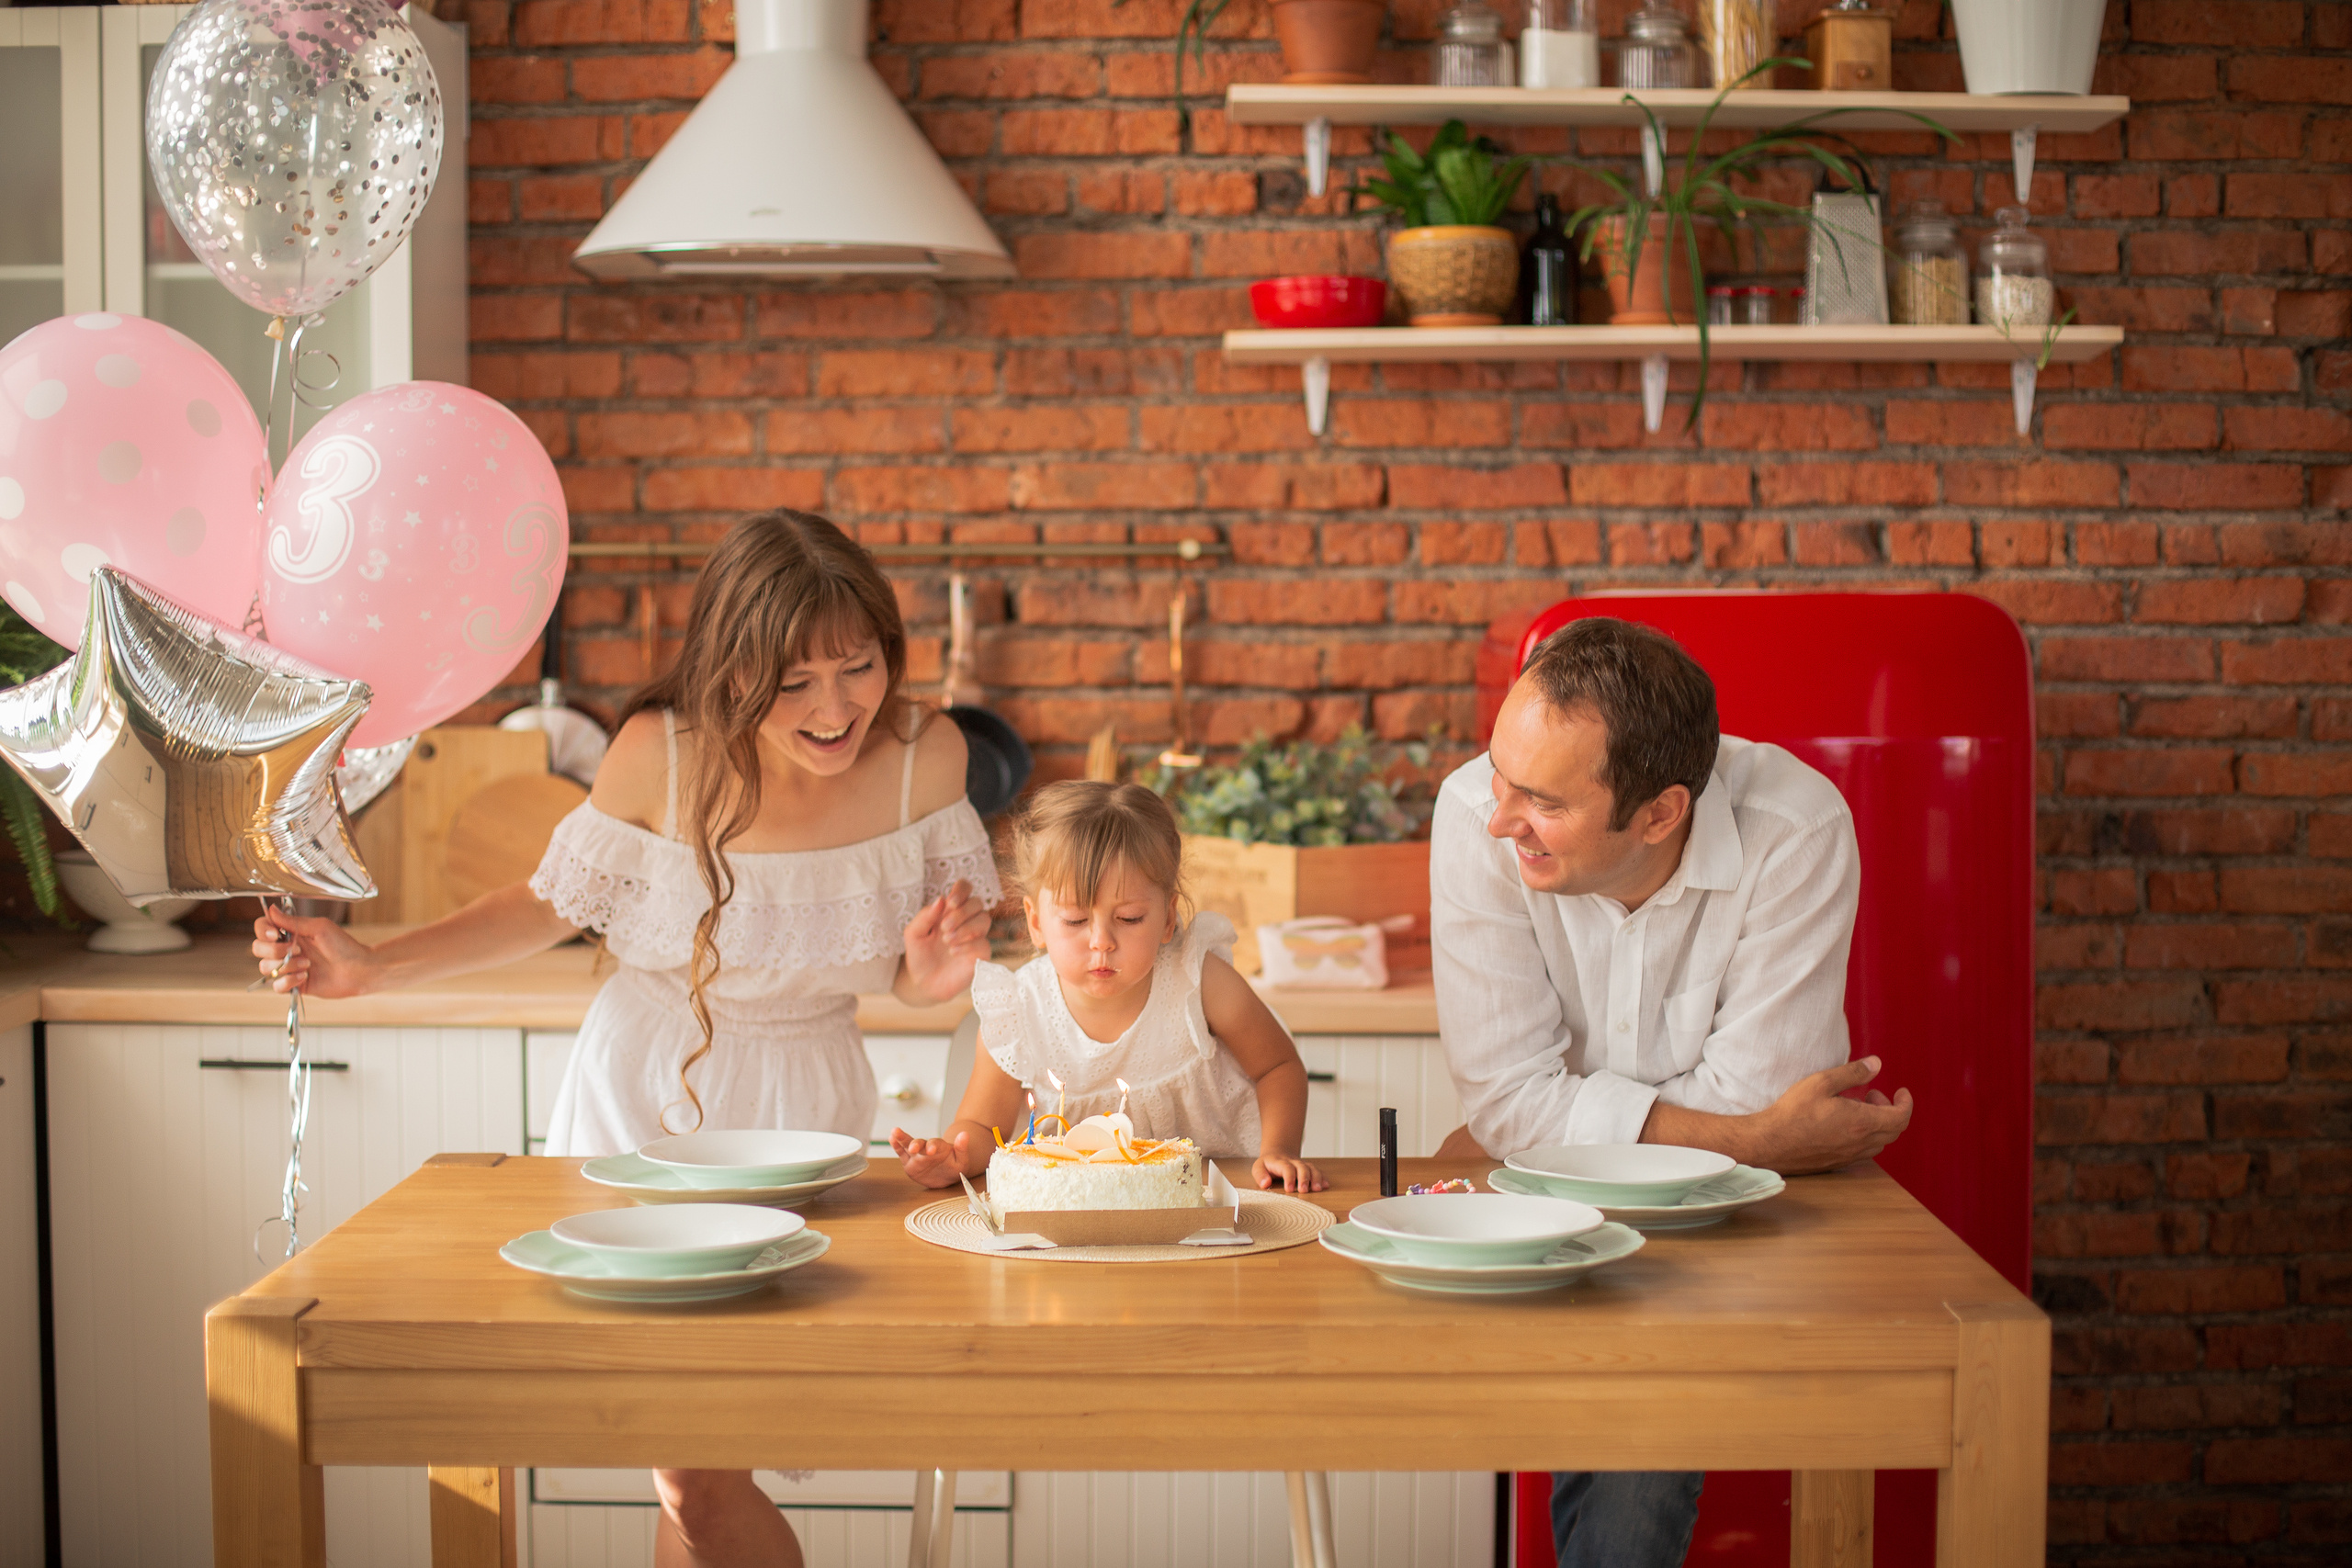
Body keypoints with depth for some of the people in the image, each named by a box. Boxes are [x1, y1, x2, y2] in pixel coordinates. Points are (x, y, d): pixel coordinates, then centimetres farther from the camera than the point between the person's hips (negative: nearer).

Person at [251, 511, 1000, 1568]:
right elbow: (554, 903, 0)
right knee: (681, 1460, -1)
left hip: (799, 1116, 1)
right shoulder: (662, 755, -18)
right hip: (639, 1099, -1)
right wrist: (372, 967, -7)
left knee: (702, 1481, 1)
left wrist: (939, 971, -22)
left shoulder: (924, 757, -12)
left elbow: (910, 979, 2)